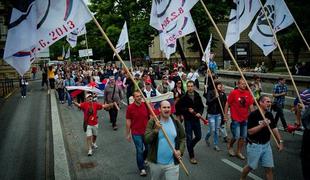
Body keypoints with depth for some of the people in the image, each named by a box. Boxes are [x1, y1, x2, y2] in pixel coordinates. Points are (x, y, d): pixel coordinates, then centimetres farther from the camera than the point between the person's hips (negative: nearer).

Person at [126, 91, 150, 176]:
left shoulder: (146, 105, -5)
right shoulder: (130, 107, -10)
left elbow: (150, 117, 4)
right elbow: (128, 121, -4)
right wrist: (128, 134, -1)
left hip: (146, 132, 3)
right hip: (136, 133, -3)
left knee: (148, 148, 16)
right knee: (139, 150, 2)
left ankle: (143, 160, 47)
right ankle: (142, 168, 19)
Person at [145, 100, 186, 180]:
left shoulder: (176, 123, -2)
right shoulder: (152, 122, -9)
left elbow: (182, 138, 8)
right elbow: (146, 139, -16)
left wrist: (180, 150, -7)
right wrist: (156, 130, -30)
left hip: (172, 163, 1)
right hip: (155, 162, 0)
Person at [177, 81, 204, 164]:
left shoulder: (197, 96, 2)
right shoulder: (184, 97, -9)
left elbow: (201, 106, 9)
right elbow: (179, 108, -6)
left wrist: (200, 113, -9)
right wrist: (187, 110, -17)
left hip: (196, 119, 4)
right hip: (188, 120, -4)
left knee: (198, 136, 11)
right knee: (189, 138, 1)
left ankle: (190, 147, 39)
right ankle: (191, 156, 13)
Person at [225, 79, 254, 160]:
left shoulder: (248, 94, 0)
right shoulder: (233, 93, -11)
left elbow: (251, 105, 2)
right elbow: (227, 104, -6)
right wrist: (225, 115, -6)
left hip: (245, 119, 5)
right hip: (236, 119, -5)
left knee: (243, 137, 11)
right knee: (236, 136, -5)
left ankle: (239, 152, 27)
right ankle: (230, 146, 26)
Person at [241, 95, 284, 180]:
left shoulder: (269, 115, 2)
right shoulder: (253, 115, -18)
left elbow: (274, 129, 9)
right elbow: (250, 131, -21)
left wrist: (280, 141, 3)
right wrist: (262, 125, -29)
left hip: (266, 145, 6)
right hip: (254, 145, -6)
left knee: (269, 167, 7)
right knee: (251, 166, 10)